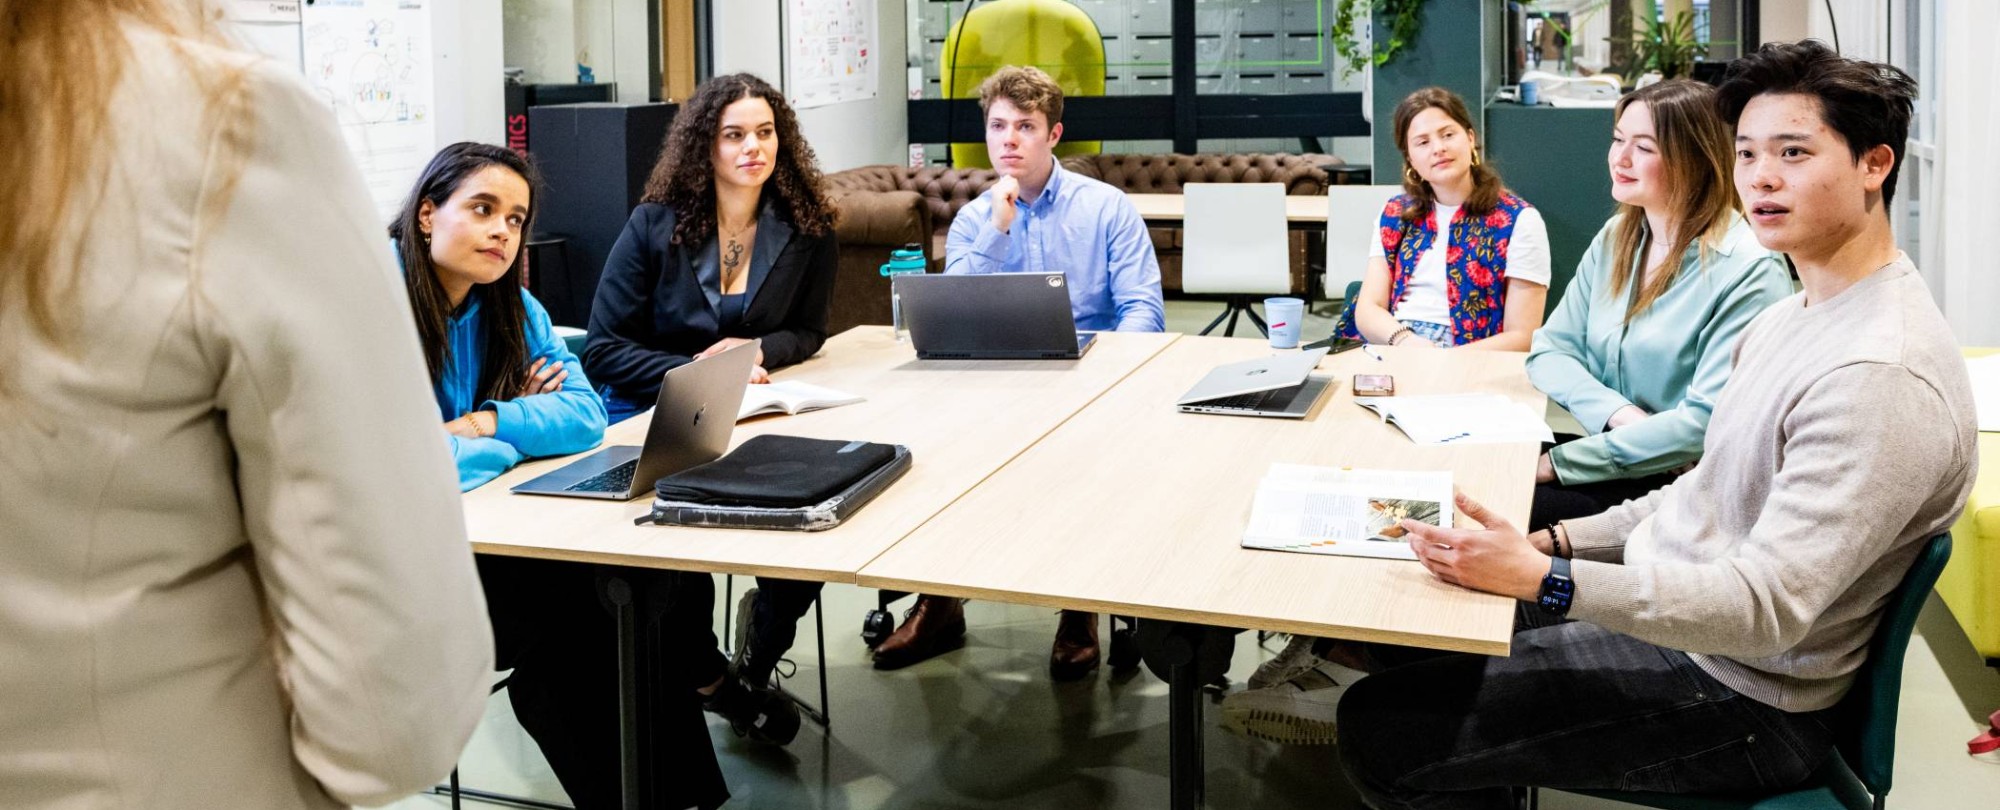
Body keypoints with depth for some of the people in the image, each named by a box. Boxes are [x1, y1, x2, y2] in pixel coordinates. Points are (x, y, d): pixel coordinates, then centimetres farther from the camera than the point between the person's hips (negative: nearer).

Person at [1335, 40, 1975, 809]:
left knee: (1382, 732, -14)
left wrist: (1545, 580, -34)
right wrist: (1559, 542, 4)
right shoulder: (1796, 315, 8)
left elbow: (1765, 608, -30)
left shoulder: (1884, 376, -26)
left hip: (1736, 694, -10)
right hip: (1665, 603, 10)